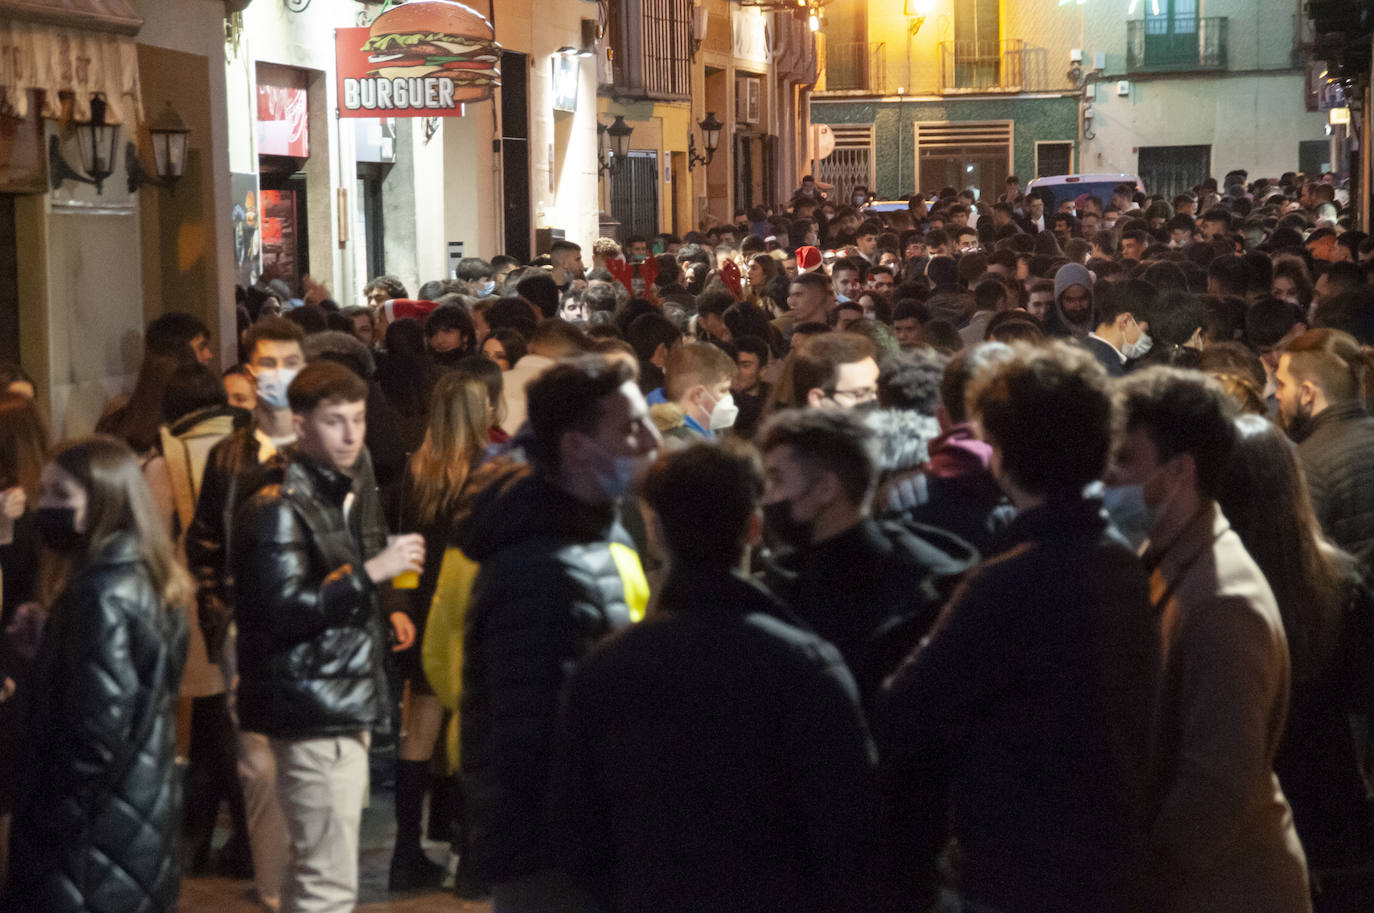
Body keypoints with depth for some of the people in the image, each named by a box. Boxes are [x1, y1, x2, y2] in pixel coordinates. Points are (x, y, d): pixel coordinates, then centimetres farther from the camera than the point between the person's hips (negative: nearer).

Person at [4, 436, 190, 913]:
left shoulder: (102, 596, -18)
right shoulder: (147, 583, 11)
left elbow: (97, 731, -21)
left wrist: (49, 829, -15)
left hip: (95, 838, -10)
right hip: (145, 816, 10)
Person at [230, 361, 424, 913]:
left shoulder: (348, 488, 15)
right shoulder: (278, 507, -15)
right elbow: (283, 609, -22)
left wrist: (382, 613, 15)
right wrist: (371, 572, -23)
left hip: (347, 701, 10)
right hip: (313, 710, -10)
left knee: (311, 866, 19)